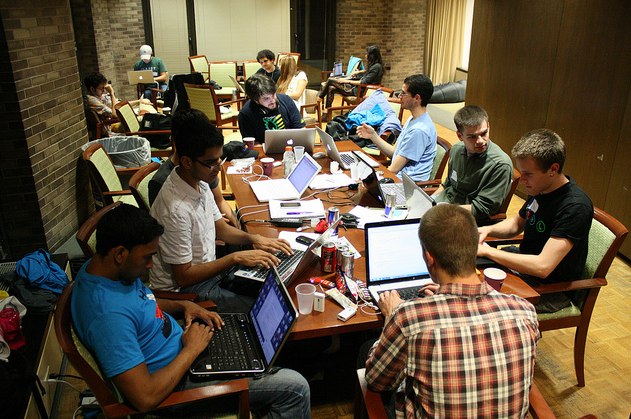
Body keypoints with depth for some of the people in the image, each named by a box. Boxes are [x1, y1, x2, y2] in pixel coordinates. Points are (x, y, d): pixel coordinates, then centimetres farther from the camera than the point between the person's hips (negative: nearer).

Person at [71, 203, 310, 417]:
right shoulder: (109, 313, -35)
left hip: (186, 353, 10)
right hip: (178, 382, -10)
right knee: (295, 388, -9)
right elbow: (146, 399, -35)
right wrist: (192, 349, -22)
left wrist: (182, 306, 0)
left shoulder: (105, 267, -4)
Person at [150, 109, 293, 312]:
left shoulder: (199, 184, -2)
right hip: (186, 289, -8)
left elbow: (220, 228, 12)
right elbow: (183, 277, -23)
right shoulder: (176, 209, -30)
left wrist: (253, 238, -7)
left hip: (210, 269, 8)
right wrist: (236, 257, -23)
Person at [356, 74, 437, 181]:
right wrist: (373, 135, 3)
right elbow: (394, 152, 13)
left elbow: (393, 169, -19)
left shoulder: (419, 130, -21)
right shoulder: (412, 120, 12)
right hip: (399, 177, 9)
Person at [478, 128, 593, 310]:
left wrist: (487, 251, -30)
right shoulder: (540, 189, -2)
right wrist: (488, 230, -6)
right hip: (524, 265, 8)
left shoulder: (575, 207, -28)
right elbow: (517, 223, 15)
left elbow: (542, 266, -34)